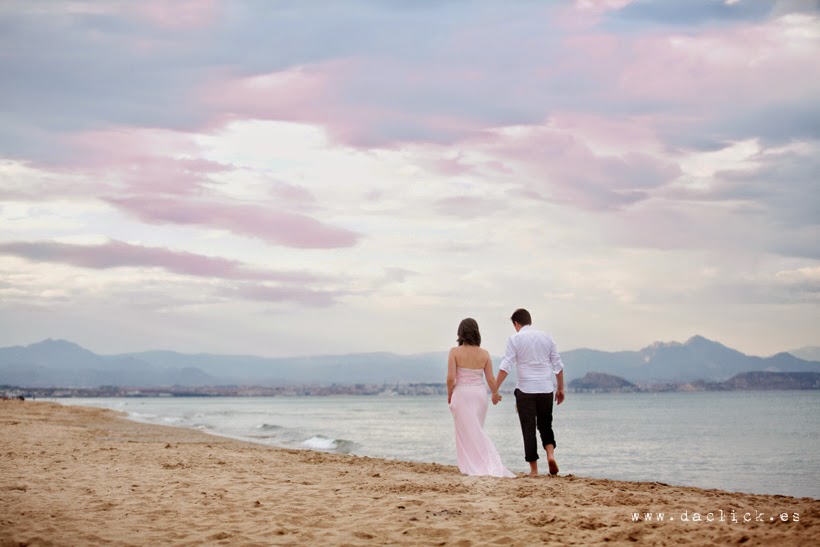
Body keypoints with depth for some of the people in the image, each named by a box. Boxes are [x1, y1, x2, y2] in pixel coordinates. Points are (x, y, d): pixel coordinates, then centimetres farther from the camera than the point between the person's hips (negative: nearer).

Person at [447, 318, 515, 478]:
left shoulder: (455, 352, -10)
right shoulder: (484, 354, -2)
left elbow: (450, 377, -14)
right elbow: (491, 379, 0)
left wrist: (449, 394, 4)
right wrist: (496, 395, 18)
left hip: (462, 394, -4)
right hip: (480, 393, 4)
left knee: (467, 432, 3)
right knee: (476, 431, 17)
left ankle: (472, 466, -2)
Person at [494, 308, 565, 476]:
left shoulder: (515, 339, -3)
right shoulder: (546, 337, 7)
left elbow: (505, 366, -10)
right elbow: (558, 365, 8)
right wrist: (560, 388, 17)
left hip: (525, 390, -3)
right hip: (546, 389, 3)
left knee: (528, 429, 4)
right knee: (545, 425, 18)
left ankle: (534, 468, 5)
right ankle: (550, 454, -6)